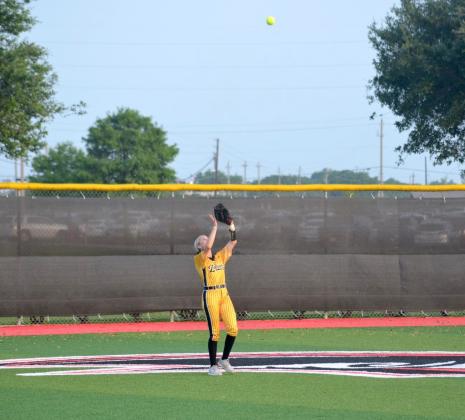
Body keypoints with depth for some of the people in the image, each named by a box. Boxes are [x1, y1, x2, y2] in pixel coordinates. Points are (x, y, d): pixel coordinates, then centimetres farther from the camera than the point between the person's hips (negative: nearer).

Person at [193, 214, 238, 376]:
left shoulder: (220, 256, 17)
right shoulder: (199, 259, -2)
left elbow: (233, 243, 13)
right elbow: (208, 247, -20)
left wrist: (231, 226, 3)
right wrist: (214, 227, -16)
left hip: (224, 294, 6)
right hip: (210, 295, -6)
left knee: (233, 328, -4)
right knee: (214, 332, -5)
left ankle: (224, 360, 12)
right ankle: (213, 366, 4)